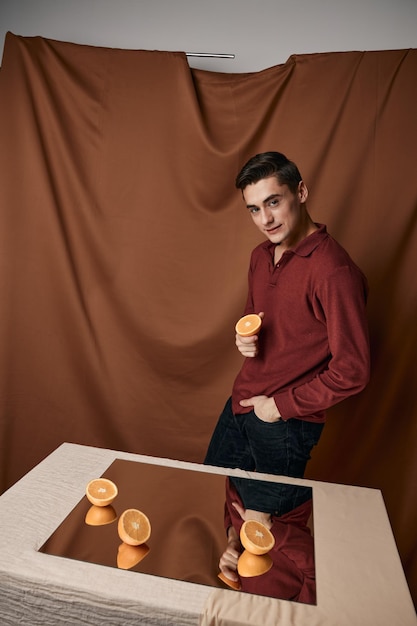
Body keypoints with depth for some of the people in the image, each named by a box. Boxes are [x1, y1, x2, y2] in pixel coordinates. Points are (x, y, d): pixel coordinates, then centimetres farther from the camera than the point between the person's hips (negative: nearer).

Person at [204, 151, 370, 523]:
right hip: (241, 403, 8)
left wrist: (281, 405, -15)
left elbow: (352, 372, -24)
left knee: (263, 518, 14)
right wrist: (244, 338, -4)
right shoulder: (262, 256, 3)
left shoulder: (334, 271, -25)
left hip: (286, 423, -8)